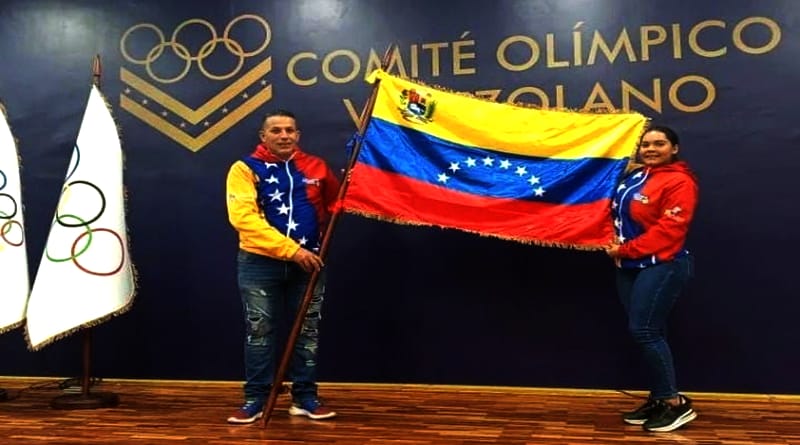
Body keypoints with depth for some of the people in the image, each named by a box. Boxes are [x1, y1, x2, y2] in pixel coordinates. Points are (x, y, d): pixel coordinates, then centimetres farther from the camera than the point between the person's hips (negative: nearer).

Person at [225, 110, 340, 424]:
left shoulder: (316, 167, 6)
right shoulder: (246, 168, -5)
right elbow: (243, 217, -17)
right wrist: (291, 249, -23)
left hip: (307, 262, 3)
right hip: (260, 263, -2)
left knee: (307, 330, 9)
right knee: (259, 331, 6)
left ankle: (305, 398, 21)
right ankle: (255, 399, 18)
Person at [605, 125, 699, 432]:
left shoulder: (679, 182, -12)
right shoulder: (636, 176, 14)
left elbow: (668, 230, -19)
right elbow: (618, 212, 19)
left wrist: (625, 249, -16)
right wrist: (615, 243, -1)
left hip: (661, 266, -8)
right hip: (631, 267, 8)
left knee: (644, 330, -11)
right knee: (650, 334, 10)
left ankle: (676, 403, 0)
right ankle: (658, 400, 18)